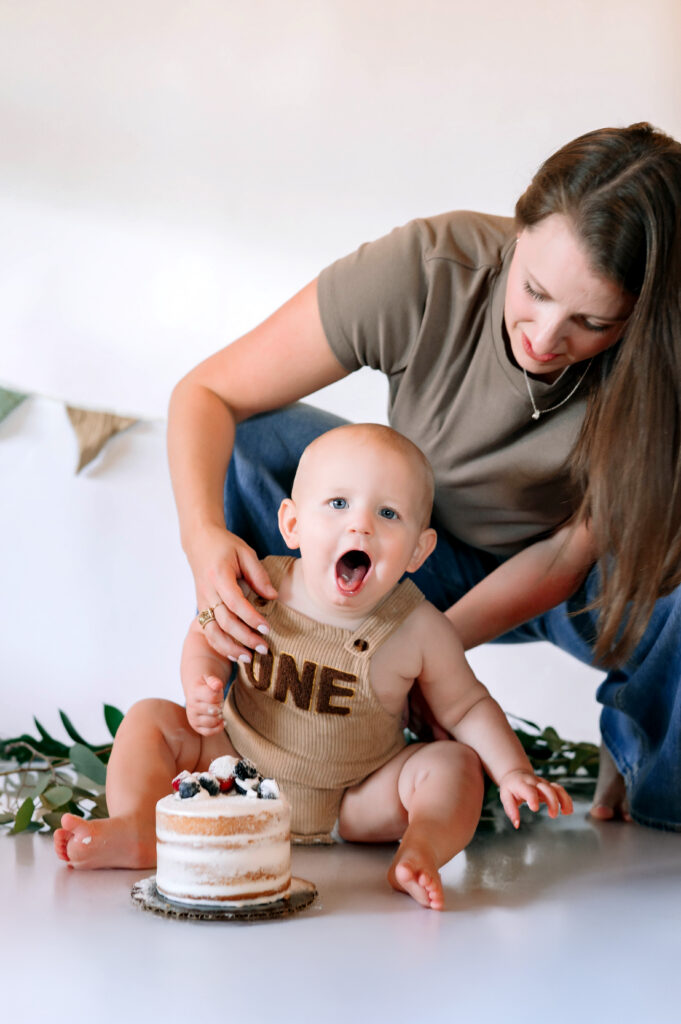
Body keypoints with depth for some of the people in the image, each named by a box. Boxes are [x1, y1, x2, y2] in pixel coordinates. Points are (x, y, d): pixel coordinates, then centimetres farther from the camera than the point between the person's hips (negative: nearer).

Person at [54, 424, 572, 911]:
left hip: (355, 803, -1)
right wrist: (201, 691, -14)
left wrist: (514, 771, -13)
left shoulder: (420, 631, -18)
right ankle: (135, 830, -24)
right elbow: (207, 635, 5)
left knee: (455, 763, -20)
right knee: (150, 718, -11)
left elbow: (467, 707, -3)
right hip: (238, 771, 1)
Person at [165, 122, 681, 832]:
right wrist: (203, 537, -43)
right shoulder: (427, 270, -31)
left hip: (572, 587, 0)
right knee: (245, 445, -25)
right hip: (428, 555, 1)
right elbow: (207, 395, -24)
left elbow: (569, 553, -20)